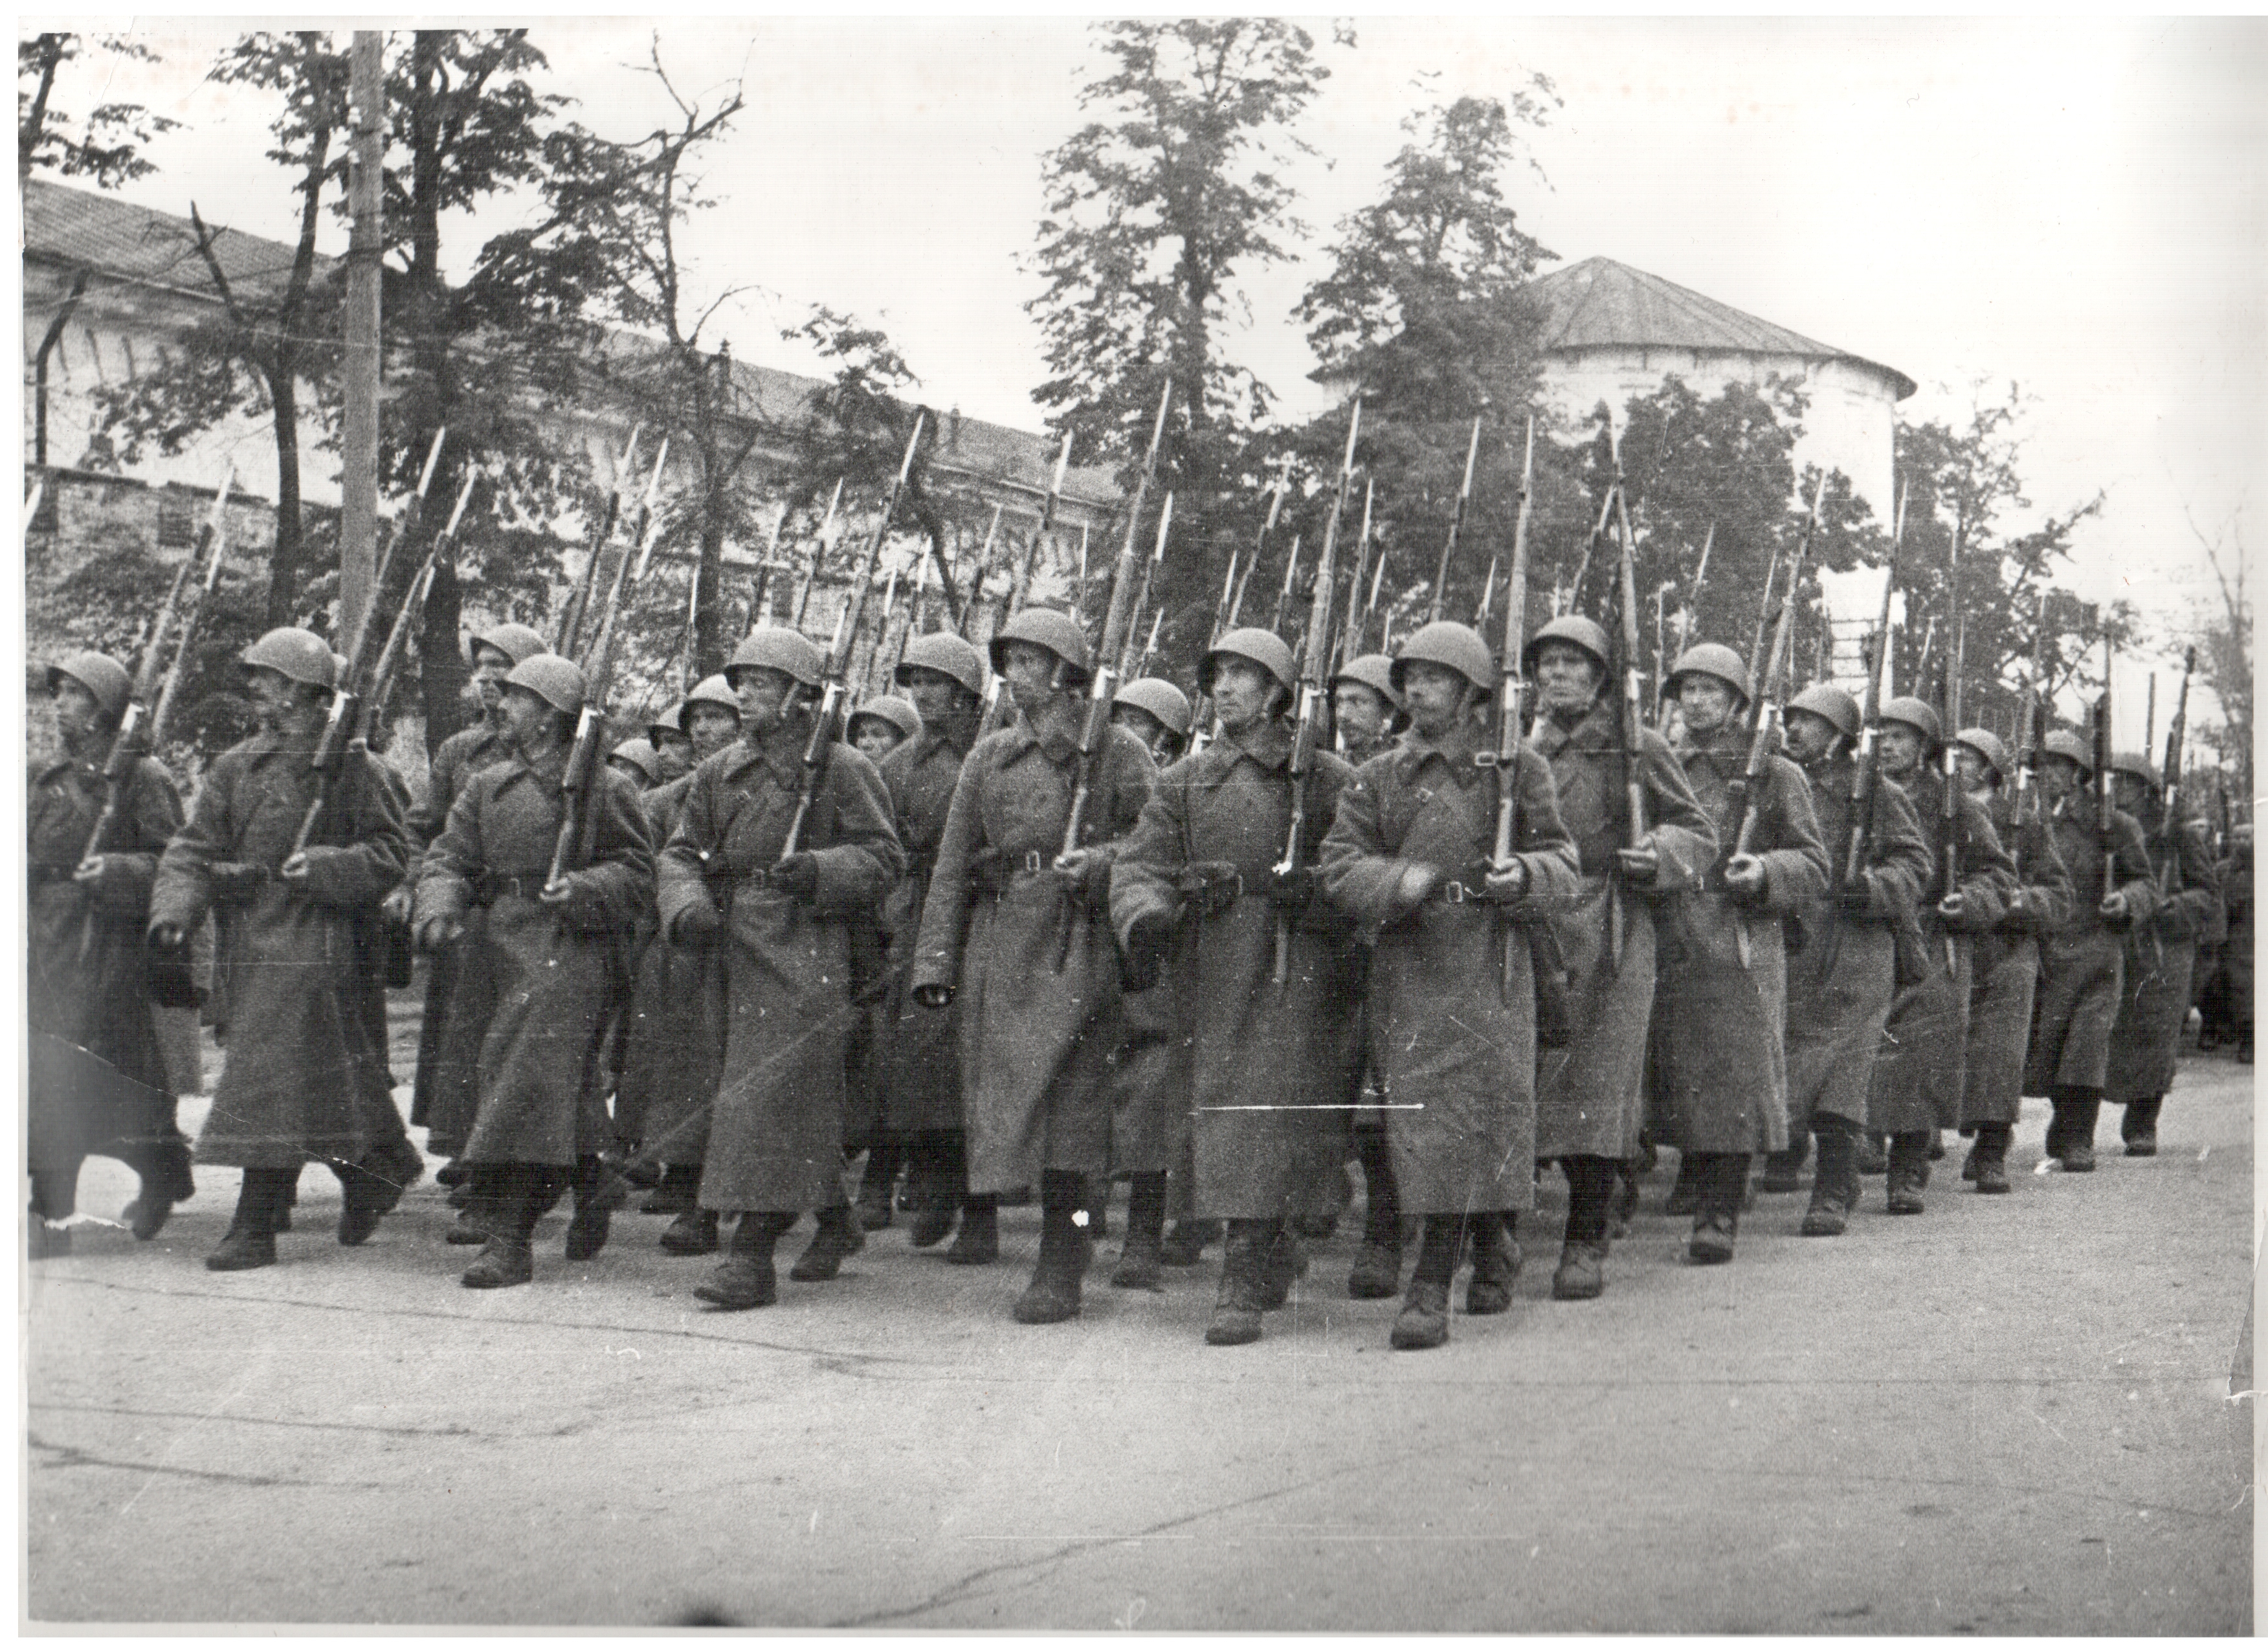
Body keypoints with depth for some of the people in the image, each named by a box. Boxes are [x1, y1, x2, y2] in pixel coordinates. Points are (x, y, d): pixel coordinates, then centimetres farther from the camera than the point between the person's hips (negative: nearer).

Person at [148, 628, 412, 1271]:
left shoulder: (349, 765, -3)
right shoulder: (235, 766, 12)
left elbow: (392, 851, -2)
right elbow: (192, 848, 7)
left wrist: (325, 867, -17)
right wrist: (174, 909, -10)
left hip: (311, 945, -6)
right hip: (242, 946, 6)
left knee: (273, 1084, -9)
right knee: (318, 1084, 12)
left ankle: (254, 1229, -5)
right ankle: (366, 1181, 31)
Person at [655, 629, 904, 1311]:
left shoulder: (841, 769, -2)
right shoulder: (719, 773, 13)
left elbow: (884, 856, -4)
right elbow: (681, 853, 14)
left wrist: (816, 871, -20)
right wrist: (687, 907, -6)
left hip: (808, 948, -6)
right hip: (737, 948, 6)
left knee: (772, 1095, -12)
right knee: (805, 1101, 14)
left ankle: (751, 1255, -13)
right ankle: (837, 1219, 33)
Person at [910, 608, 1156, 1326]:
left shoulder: (1117, 753, 2)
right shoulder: (989, 757, 13)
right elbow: (951, 867, 11)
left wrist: (1098, 863, -16)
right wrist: (934, 962, 4)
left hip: (1076, 948, -4)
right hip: (997, 945, 4)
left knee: (1065, 1099, -7)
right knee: (1000, 1096, 4)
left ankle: (1058, 1273, 0)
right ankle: (1070, 1238, 21)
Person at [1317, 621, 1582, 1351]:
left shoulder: (1520, 769, 5)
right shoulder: (1376, 779, 9)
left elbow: (1564, 867, 2)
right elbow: (1341, 868, 0)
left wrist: (1520, 874, -20)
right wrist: (1401, 880, -20)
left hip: (1491, 968, -2)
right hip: (1407, 968, 2)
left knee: (1482, 1113, -6)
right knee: (1421, 1121, 5)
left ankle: (1432, 1288, -1)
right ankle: (1492, 1247, 28)